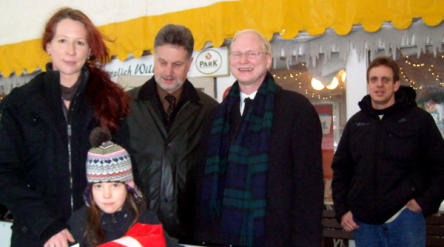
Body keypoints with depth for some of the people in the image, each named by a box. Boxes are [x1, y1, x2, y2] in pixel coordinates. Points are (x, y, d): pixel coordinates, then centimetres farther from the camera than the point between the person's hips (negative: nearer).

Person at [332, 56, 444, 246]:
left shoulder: (418, 119, 0)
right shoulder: (355, 123, 10)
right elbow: (340, 169, 15)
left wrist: (425, 202, -8)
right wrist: (342, 210, 6)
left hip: (404, 217, -3)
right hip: (363, 222, 3)